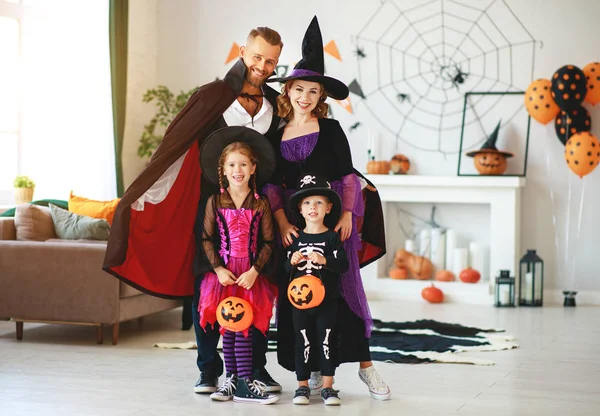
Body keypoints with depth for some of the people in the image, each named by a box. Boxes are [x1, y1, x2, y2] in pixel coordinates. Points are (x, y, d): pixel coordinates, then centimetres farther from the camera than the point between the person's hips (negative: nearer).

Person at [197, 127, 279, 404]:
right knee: (228, 328, 2)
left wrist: (254, 271, -10)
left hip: (250, 275, 0)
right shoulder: (215, 202, 2)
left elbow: (268, 242, 1)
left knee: (244, 329, -3)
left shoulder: (261, 205, 2)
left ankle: (243, 383, 1)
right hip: (224, 274, 0)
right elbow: (207, 239, 1)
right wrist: (218, 269, -10)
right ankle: (233, 380, 11)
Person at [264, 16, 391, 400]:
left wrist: (347, 214, -10)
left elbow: (347, 174, -1)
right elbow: (272, 183, 4)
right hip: (294, 222, 2)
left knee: (345, 287, -3)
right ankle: (314, 369, 10)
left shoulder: (330, 129, 1)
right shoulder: (276, 135, 6)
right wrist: (282, 222, -7)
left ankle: (365, 365, 3)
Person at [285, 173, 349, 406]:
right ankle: (302, 386, 14)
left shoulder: (332, 237, -3)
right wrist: (292, 262, -14)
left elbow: (343, 266, -10)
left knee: (326, 341, 2)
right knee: (303, 342, 6)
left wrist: (323, 260, -24)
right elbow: (286, 270, 7)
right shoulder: (296, 239, 3)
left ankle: (327, 387, 9)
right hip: (300, 299, 2)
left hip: (327, 300, -2)